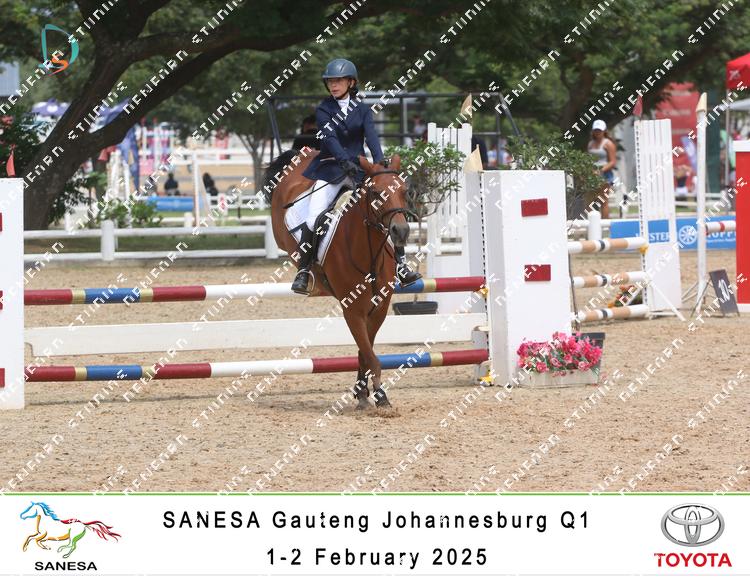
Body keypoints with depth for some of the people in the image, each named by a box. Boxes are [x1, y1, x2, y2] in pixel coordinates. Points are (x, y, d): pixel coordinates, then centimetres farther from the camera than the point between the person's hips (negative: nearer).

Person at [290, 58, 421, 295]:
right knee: (313, 219, -16)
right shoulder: (324, 110, 1)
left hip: (358, 167, 2)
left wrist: (379, 160, -28)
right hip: (331, 168, -2)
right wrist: (345, 161, -33)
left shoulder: (362, 110, 8)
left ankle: (399, 265, -4)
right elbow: (330, 138, -15)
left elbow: (371, 135, -8)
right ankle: (303, 271, -4)